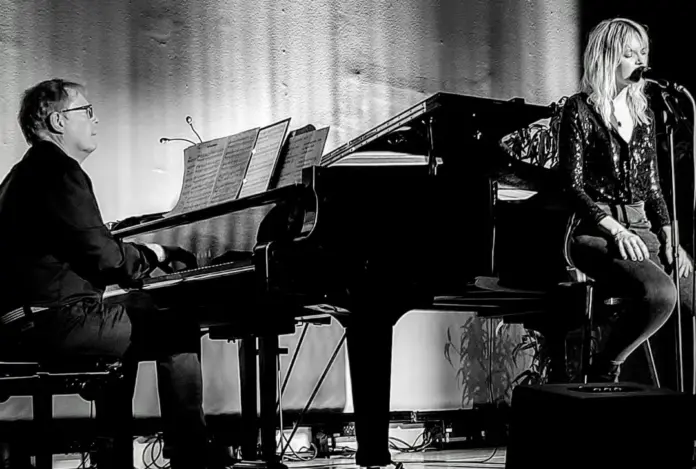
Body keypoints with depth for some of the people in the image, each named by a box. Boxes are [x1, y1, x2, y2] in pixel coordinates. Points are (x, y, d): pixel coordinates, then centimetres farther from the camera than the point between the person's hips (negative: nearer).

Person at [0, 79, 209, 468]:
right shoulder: (60, 171, -12)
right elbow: (106, 259, -18)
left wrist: (140, 259, 17)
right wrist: (155, 255, 0)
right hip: (55, 320, -11)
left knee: (128, 318, 31)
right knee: (180, 331, -6)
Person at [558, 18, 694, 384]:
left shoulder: (643, 115, 19)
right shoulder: (580, 109, 0)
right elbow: (572, 186, -7)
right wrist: (615, 231, -18)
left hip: (642, 230, 7)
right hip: (596, 231, -7)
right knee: (661, 292, -33)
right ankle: (603, 373, -15)